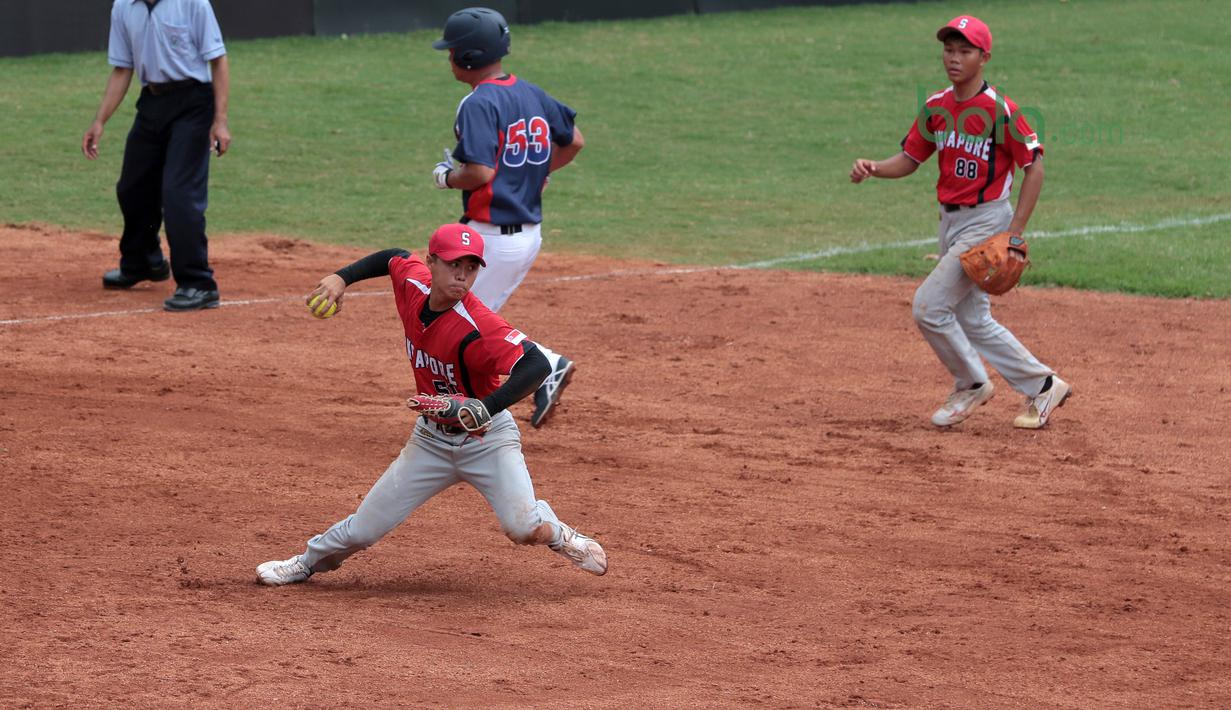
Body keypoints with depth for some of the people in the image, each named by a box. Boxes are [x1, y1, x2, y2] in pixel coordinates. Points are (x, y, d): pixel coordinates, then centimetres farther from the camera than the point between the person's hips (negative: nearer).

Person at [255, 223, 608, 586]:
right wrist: (341, 277, 2)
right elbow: (395, 257, 14)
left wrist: (486, 407, -54)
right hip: (431, 438, 5)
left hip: (486, 437, -5)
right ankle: (309, 561, 35)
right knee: (364, 528, 6)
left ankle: (557, 534, 13)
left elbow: (537, 364, -42)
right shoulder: (413, 285, -10)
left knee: (526, 528, -23)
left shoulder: (477, 326, -31)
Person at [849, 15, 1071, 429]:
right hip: (950, 221, 8)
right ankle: (1043, 387, 23)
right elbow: (909, 159, 8)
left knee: (929, 305, -12)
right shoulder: (935, 108, 3)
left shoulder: (1000, 111, -17)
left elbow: (1034, 168, -14)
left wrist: (1014, 235, -18)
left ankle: (971, 385, 7)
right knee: (972, 322, 13)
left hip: (986, 221, -8)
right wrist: (873, 169, -14)